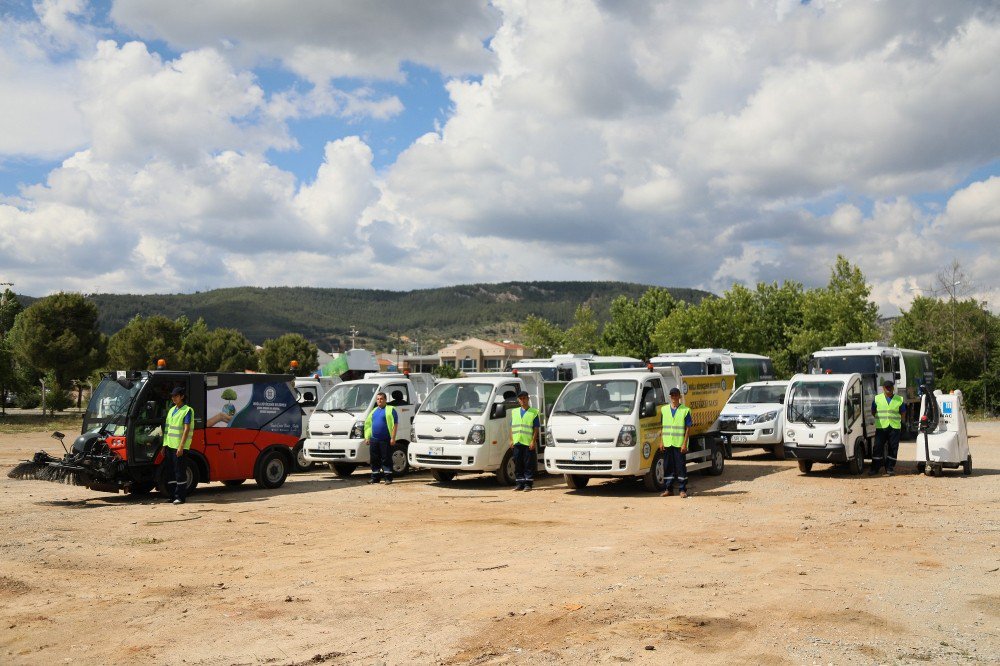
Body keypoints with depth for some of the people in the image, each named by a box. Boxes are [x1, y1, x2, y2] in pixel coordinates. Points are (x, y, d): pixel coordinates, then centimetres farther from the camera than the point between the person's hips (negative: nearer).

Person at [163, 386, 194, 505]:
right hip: (169, 445, 8)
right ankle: (173, 495, 16)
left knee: (180, 472, -6)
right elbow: (168, 429, 20)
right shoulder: (171, 410, 18)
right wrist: (164, 446, 16)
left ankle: (180, 496, -3)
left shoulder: (187, 410, -6)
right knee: (170, 471, 9)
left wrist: (181, 446, -19)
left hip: (179, 446, -8)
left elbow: (186, 429, -13)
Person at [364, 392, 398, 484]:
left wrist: (393, 438, -15)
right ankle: (375, 477, 16)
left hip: (386, 440, -6)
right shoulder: (374, 411, 18)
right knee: (374, 459, 8)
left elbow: (394, 425, -8)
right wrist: (367, 437, 13)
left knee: (386, 459, -3)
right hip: (374, 439, 6)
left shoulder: (390, 409, -2)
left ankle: (388, 477, 1)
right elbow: (368, 424, 22)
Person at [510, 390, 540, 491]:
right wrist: (511, 440, 6)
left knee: (529, 464, -2)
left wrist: (533, 441, -11)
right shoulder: (514, 412, 15)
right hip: (517, 442, 4)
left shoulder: (533, 412, 1)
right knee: (518, 463, 7)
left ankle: (528, 483, 3)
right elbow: (512, 427, 15)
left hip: (528, 442, -4)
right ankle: (519, 483, 14)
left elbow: (536, 428, -3)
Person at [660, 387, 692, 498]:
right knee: (668, 467, 7)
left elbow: (688, 428, -3)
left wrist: (684, 444, -10)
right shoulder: (664, 410, 11)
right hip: (667, 443, 4)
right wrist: (661, 442, 6)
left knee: (681, 467, -1)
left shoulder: (685, 410, -1)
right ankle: (669, 489, 15)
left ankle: (683, 490, 5)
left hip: (679, 444, -4)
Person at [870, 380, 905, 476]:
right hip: (880, 427, -1)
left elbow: (902, 414, 15)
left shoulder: (899, 400, 10)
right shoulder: (877, 399, 9)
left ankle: (890, 468, 9)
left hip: (894, 427, 1)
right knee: (878, 447, -4)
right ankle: (874, 468, 1)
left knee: (893, 449, 1)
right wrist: (881, 419, 5)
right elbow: (873, 412, 15)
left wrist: (896, 420, 4)